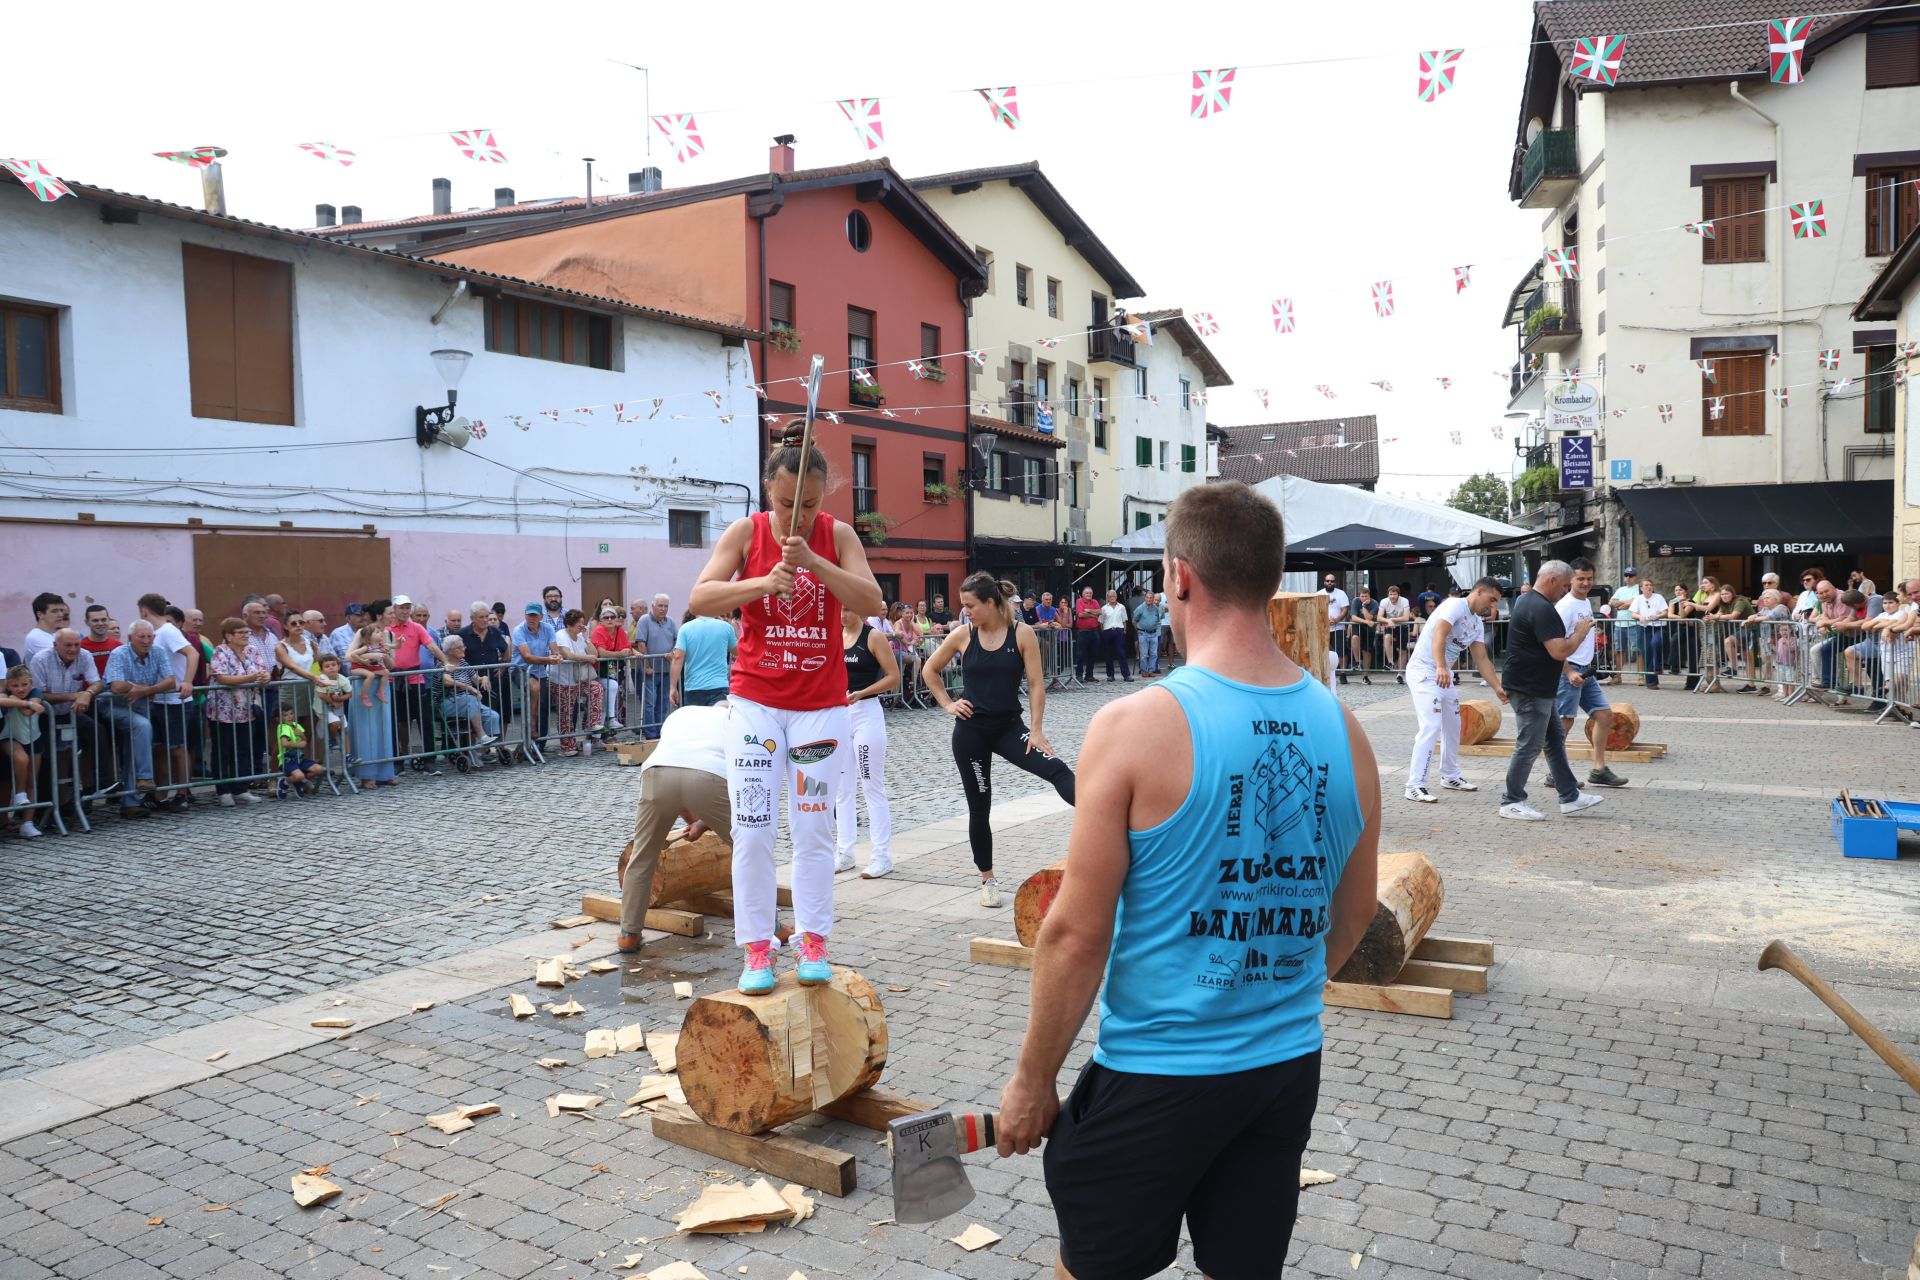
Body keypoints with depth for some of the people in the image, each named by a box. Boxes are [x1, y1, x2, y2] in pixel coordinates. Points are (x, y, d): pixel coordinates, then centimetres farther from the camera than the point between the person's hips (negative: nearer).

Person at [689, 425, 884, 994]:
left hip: (822, 703, 0)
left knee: (814, 828, 5)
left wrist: (813, 562, -25)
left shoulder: (838, 535, -2)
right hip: (755, 701, 0)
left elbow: (872, 602, -14)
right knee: (751, 831, -2)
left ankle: (812, 942, 15)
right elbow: (699, 599, -12)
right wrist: (764, 582, -26)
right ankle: (757, 949, 7)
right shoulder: (745, 532, -3)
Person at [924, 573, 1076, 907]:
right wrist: (947, 704, 4)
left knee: (1057, 770, -24)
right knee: (979, 805, 7)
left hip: (1009, 726, -1)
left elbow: (1036, 684, -6)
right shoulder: (962, 635, -1)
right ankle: (987, 879, 20)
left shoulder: (1021, 633, -6)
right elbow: (930, 670, 14)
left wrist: (1036, 730, -12)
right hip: (970, 731, 1)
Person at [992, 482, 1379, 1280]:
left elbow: (1077, 933, -16)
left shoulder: (1137, 727, -19)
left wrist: (1033, 1080, -3)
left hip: (1157, 1071, -5)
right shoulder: (1345, 731, -2)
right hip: (1289, 1068, 5)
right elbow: (1353, 917, 10)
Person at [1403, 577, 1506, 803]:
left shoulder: (1477, 623, 13)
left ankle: (1451, 776, 34)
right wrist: (1440, 667, -42)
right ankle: (1415, 786, -17)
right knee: (1431, 727, -17)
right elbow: (1438, 635, -29)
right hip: (1423, 671, -10)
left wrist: (1497, 688, 3)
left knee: (1453, 725, 18)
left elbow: (1482, 659, 12)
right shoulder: (1455, 605, -15)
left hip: (1445, 674, 10)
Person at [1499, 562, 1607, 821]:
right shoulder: (1542, 609, -21)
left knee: (1555, 740, 15)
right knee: (1529, 746, -3)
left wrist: (1573, 633, 15)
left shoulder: (1527, 600, 13)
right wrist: (1580, 632, -10)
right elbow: (1560, 651, -26)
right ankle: (1511, 802, 6)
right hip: (1530, 690, -11)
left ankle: (1570, 797, 21)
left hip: (1540, 688, 11)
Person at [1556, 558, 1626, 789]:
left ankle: (1599, 769, 15)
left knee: (1604, 714, 9)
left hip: (1586, 671, 10)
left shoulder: (1587, 602, 14)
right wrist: (1569, 673, -23)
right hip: (1569, 670, -10)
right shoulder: (1565, 606, -15)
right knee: (1565, 721, -7)